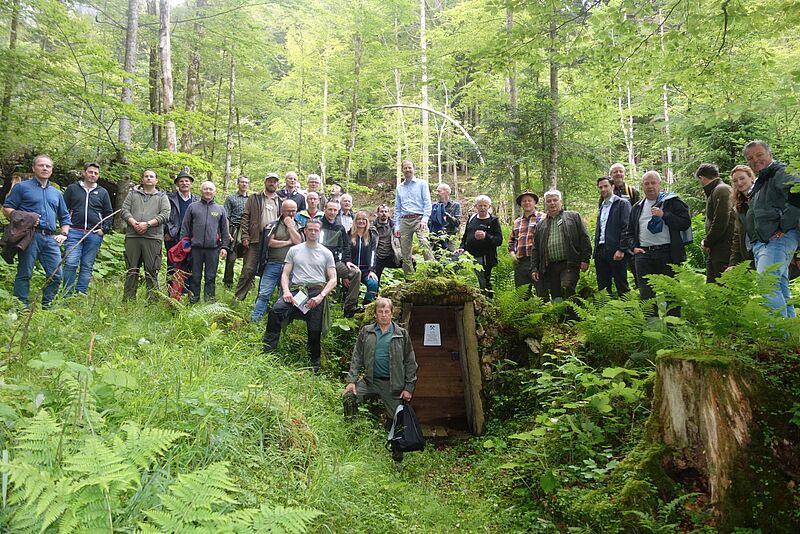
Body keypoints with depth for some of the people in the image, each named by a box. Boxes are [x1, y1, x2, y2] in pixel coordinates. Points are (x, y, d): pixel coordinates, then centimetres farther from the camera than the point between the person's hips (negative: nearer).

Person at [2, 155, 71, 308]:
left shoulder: (56, 193, 22)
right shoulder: (22, 187, 8)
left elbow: (65, 217, 26)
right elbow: (6, 208, 4)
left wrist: (63, 234, 10)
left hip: (51, 238, 5)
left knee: (55, 275, 0)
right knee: (24, 274, -2)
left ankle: (46, 307, 13)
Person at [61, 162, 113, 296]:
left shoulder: (102, 192, 15)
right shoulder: (72, 188, 11)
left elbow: (109, 213, 16)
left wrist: (104, 229, 4)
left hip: (94, 234, 2)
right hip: (74, 232, -1)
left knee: (87, 266, 3)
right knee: (70, 263, -10)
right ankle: (67, 295, -3)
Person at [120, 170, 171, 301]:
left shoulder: (162, 197, 12)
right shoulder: (133, 193, 19)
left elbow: (165, 215, -1)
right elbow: (125, 210, 8)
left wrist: (147, 224, -12)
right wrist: (133, 223, -11)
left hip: (153, 237, -2)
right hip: (132, 236, 2)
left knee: (151, 271, -2)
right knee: (131, 270, 5)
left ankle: (152, 300, 2)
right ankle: (128, 300, 11)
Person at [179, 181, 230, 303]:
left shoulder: (220, 209, 12)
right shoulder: (192, 207, 9)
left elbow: (225, 231, 12)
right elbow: (185, 228, 9)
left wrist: (224, 247, 3)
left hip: (213, 248, 1)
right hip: (196, 248, 0)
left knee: (211, 277, 5)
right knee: (195, 277, 6)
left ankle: (210, 302, 14)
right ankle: (193, 301, 15)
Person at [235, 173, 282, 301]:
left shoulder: (282, 202, 13)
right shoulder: (254, 198, 9)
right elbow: (245, 217, 4)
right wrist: (245, 236, -6)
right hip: (255, 240, -2)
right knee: (248, 270, -6)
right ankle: (238, 298, 2)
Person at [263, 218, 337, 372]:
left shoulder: (326, 253, 14)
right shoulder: (294, 250, 18)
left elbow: (333, 279, 8)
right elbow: (285, 274, 13)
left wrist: (321, 296, -9)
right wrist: (286, 291, -8)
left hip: (316, 292, -1)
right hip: (296, 290, 1)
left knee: (315, 331, -8)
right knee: (275, 311, -27)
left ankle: (314, 365, 11)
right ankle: (268, 353, -21)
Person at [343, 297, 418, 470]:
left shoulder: (401, 334, 1)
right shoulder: (366, 332, 5)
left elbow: (410, 362, 3)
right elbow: (357, 357, 6)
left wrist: (409, 387, -2)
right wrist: (352, 380, -5)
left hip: (392, 384, -1)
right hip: (370, 380, 1)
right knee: (348, 397, -23)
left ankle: (397, 460, 21)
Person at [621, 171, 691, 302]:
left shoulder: (672, 202, 5)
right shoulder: (637, 207, 19)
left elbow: (686, 223, -5)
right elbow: (628, 232, 23)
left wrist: (664, 215, -12)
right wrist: (633, 247, 6)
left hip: (668, 253, -3)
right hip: (643, 254, 3)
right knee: (646, 295, 0)